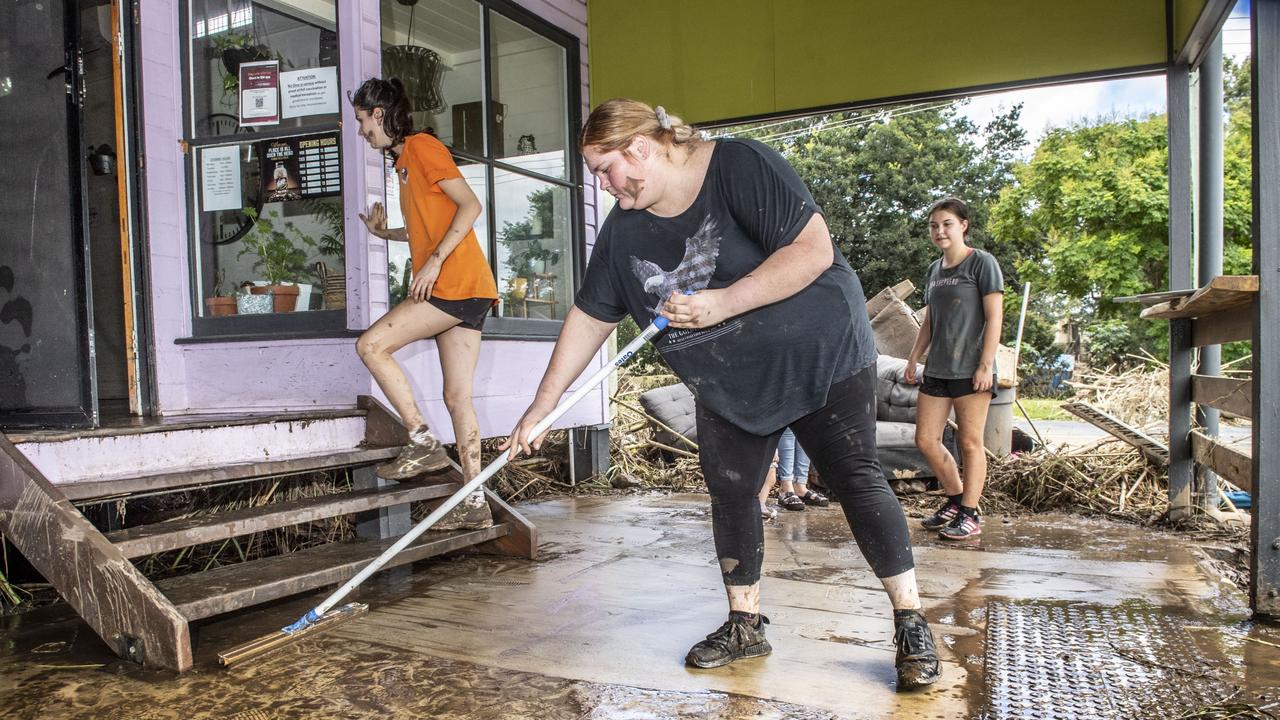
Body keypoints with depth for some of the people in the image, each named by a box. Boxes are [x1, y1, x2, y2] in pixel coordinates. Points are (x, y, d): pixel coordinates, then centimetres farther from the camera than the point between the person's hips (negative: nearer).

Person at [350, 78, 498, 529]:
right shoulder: (404, 161, 26)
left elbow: (470, 205, -14)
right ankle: (475, 504, 5)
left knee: (371, 345, -8)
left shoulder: (421, 146, -3)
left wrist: (434, 261, -19)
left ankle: (423, 442, -5)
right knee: (458, 396, 4)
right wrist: (385, 233, 18)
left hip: (456, 282, -10)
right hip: (461, 291, 10)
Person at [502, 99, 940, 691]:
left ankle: (911, 623, 10)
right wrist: (544, 401, 0)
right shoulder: (624, 230, -4)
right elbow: (589, 315, 1)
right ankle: (745, 624, 21)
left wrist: (722, 303, -29)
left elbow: (814, 249, -26)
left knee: (855, 481, -3)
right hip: (728, 384, 6)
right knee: (730, 493, 5)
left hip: (820, 356, -5)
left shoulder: (740, 166, -21)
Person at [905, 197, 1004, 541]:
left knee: (970, 442, 0)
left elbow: (994, 317, -10)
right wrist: (913, 358, 14)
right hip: (937, 370, 7)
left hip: (970, 369, -7)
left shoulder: (982, 263, -5)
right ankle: (955, 499, 24)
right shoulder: (934, 270, 15)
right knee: (925, 439, 6)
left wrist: (986, 365, -16)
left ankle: (970, 515, 10)